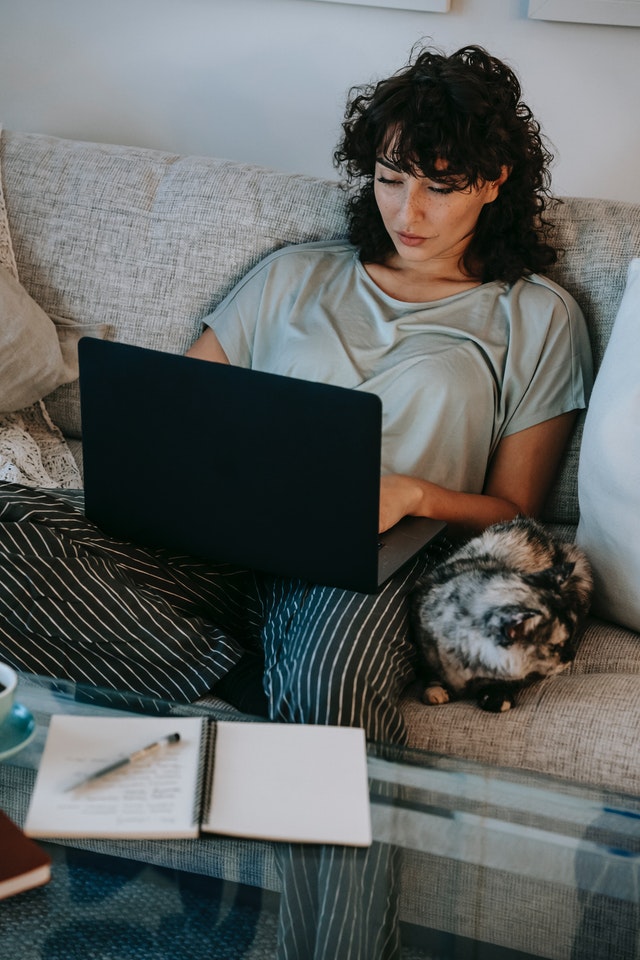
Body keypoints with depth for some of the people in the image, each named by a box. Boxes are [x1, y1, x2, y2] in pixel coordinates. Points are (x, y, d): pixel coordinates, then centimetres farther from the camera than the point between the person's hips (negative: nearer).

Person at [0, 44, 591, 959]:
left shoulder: (536, 318, 15)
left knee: (331, 677, -42)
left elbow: (514, 511, 11)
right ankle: (248, 676, -25)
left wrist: (410, 492, -10)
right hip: (224, 542, 4)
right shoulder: (293, 277, 23)